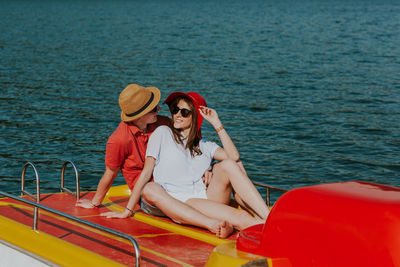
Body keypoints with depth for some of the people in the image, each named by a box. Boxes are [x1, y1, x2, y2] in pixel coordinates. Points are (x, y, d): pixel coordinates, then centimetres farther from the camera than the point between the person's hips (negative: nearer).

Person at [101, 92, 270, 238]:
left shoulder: (204, 146, 24)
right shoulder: (163, 133, 15)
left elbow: (234, 157, 6)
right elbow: (146, 173, 7)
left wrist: (216, 124, 6)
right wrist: (128, 211, 1)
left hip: (209, 198, 4)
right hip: (180, 205, -3)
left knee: (228, 165, -18)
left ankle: (267, 217, -35)